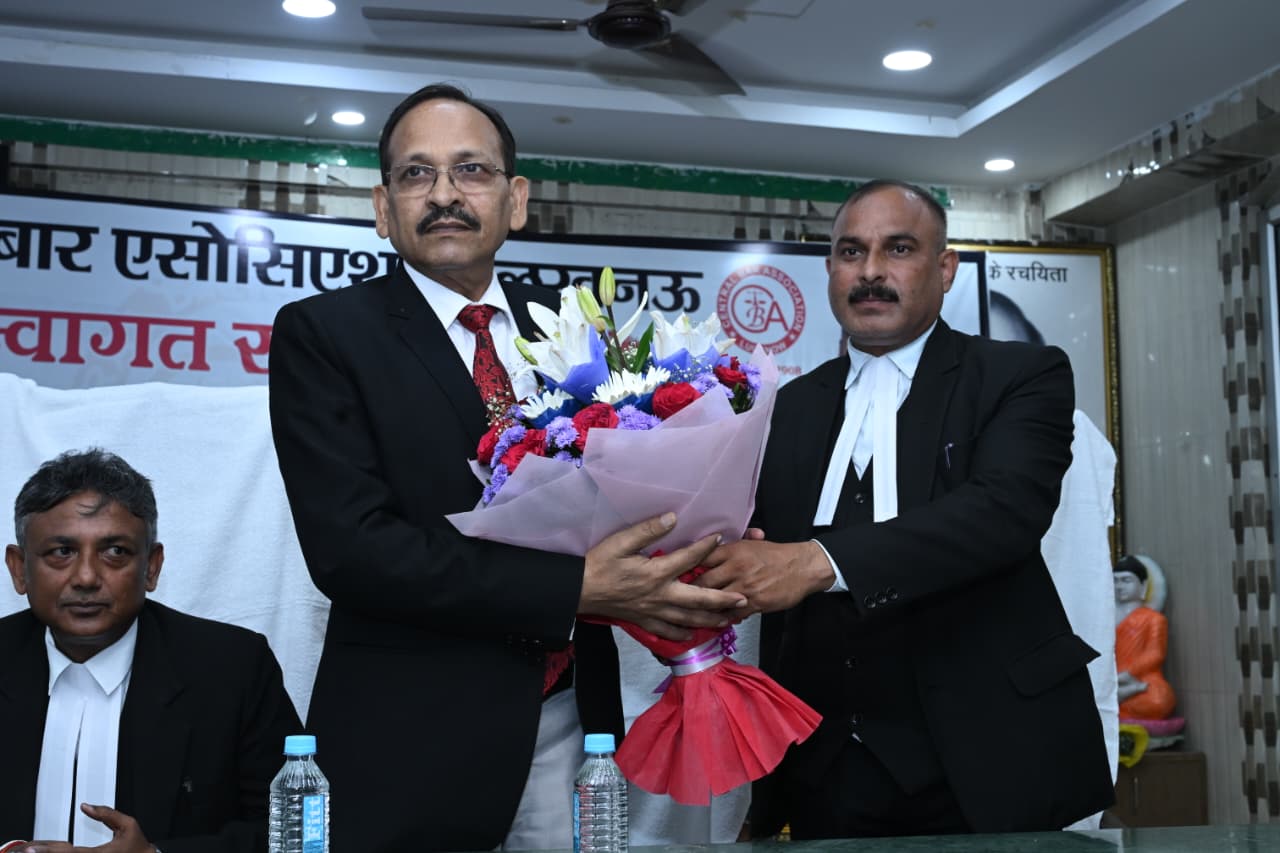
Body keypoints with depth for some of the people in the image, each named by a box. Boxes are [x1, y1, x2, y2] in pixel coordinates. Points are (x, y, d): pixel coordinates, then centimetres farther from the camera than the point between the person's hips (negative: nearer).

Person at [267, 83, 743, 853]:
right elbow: (350, 547, -17)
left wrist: (690, 553, -15)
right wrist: (575, 591, -24)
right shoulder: (323, 333, -6)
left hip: (572, 721, 4)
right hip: (414, 736, -4)